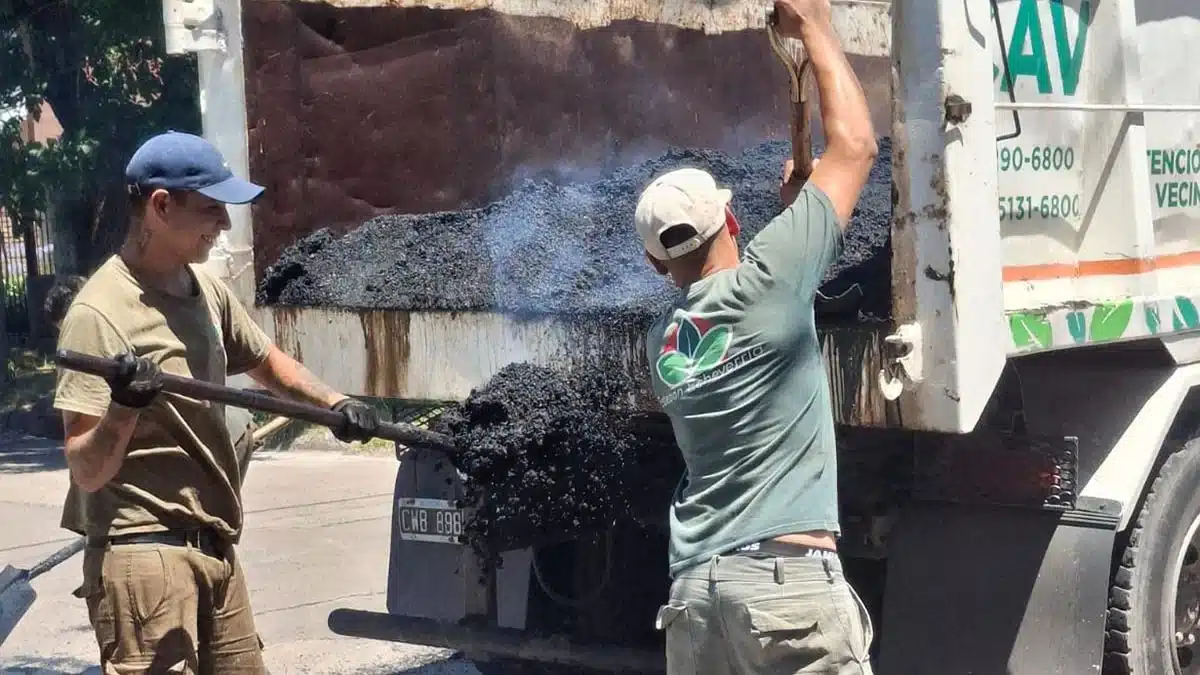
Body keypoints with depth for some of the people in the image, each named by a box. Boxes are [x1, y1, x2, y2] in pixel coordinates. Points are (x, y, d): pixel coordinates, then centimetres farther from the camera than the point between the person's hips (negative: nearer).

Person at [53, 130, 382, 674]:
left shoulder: (205, 289, 8)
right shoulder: (99, 314, -16)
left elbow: (265, 362, 27)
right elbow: (87, 470, -17)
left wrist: (334, 403, 12)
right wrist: (122, 409, -35)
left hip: (214, 546, 8)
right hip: (144, 554, -8)